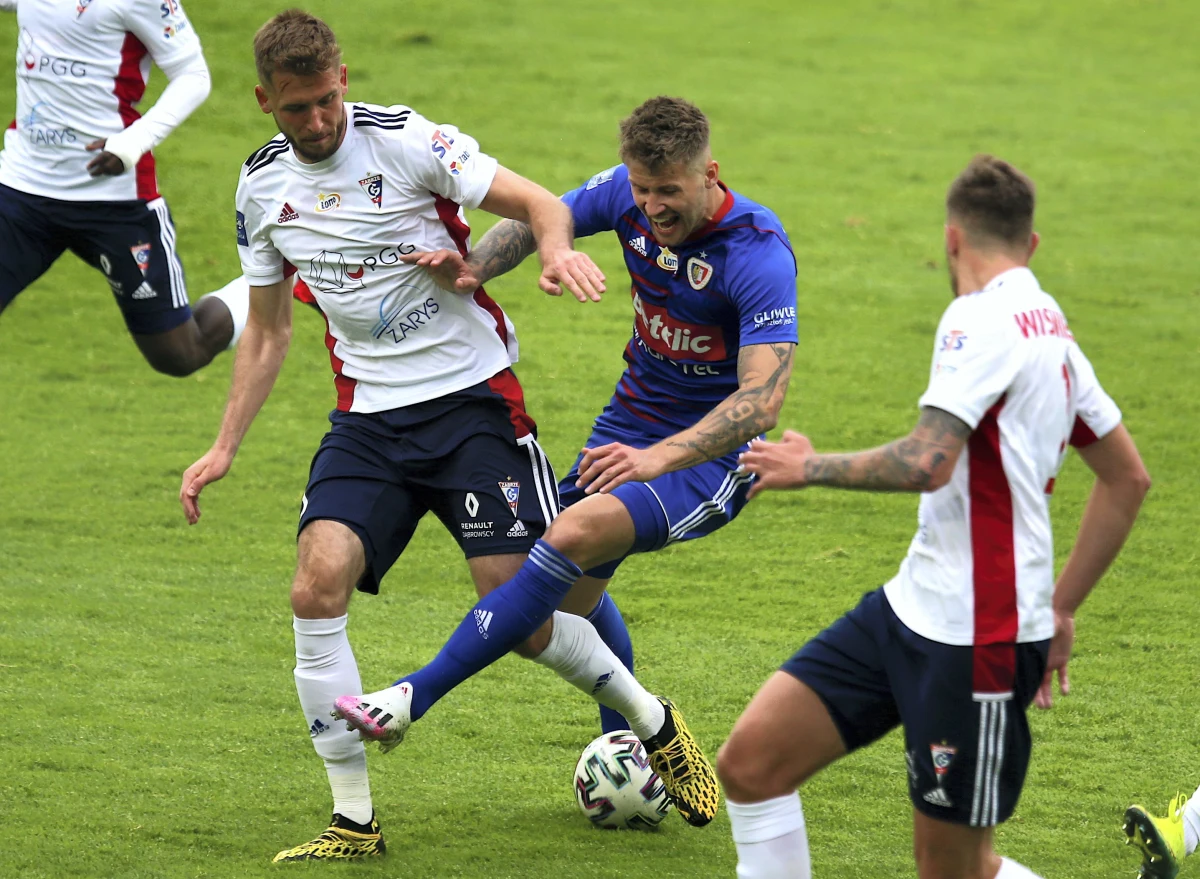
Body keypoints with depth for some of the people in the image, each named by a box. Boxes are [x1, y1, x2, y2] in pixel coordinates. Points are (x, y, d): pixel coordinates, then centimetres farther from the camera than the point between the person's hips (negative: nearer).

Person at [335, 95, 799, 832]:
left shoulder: (759, 254, -26)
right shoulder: (628, 196, -8)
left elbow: (763, 398, -32)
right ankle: (649, 732, 31)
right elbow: (539, 220, 8)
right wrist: (473, 268, -15)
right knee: (552, 617, 6)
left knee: (576, 533, -30)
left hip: (711, 457, -7)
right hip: (633, 430, 7)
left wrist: (656, 459, -45)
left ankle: (413, 700, -28)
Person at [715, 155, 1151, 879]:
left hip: (978, 639, -9)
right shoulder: (1051, 327, 15)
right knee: (750, 761, 2)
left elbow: (927, 463, -27)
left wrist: (811, 468, -10)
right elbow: (1128, 478, 23)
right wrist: (1061, 607, 25)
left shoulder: (983, 317, -15)